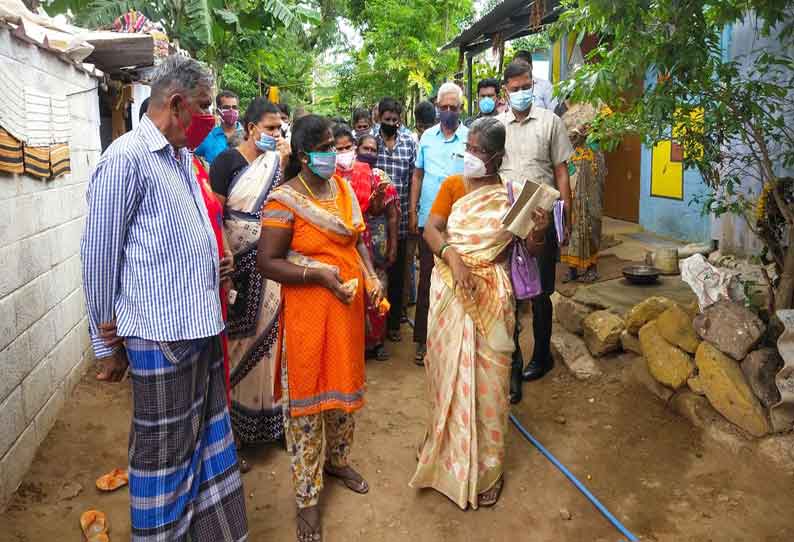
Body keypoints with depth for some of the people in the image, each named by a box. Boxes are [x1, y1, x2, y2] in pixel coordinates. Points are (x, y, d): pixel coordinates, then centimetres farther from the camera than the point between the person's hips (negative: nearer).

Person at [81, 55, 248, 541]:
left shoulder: (182, 158, 13)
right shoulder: (128, 158, -12)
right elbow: (98, 256, -10)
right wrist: (106, 343, -4)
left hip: (202, 326, 9)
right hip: (161, 333, -8)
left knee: (210, 435, 19)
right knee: (164, 449, 8)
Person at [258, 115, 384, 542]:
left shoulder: (343, 187, 5)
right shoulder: (284, 200, -15)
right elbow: (267, 263, -15)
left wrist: (371, 275, 1)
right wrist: (319, 274, -22)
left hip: (349, 305, 6)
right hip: (308, 310, -6)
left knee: (345, 385, 19)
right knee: (306, 396, 4)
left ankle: (337, 460, 44)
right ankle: (307, 496, 20)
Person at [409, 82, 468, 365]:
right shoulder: (427, 136, 9)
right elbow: (418, 175, 12)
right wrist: (412, 210, 6)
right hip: (428, 218, 2)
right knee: (427, 277, 6)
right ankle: (424, 339, 15)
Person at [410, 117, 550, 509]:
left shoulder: (511, 195, -1)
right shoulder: (452, 184, 1)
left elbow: (530, 250, 0)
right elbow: (431, 229, -6)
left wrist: (539, 231, -22)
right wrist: (452, 256, -25)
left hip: (491, 293, -1)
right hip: (451, 289, 1)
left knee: (487, 377, 5)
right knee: (449, 369, 11)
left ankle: (485, 467, 21)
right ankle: (448, 452, 32)